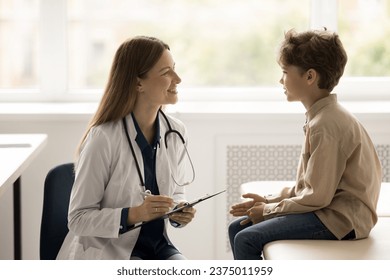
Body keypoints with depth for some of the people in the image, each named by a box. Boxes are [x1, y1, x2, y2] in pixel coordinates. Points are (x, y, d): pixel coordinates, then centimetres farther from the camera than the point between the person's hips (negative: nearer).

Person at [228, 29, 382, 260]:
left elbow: (316, 196, -21)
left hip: (340, 220, -10)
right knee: (238, 227, 9)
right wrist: (269, 201, 7)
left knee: (247, 240, -19)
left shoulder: (326, 124, -20)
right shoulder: (322, 116, 13)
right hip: (328, 208, 10)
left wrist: (268, 211, -10)